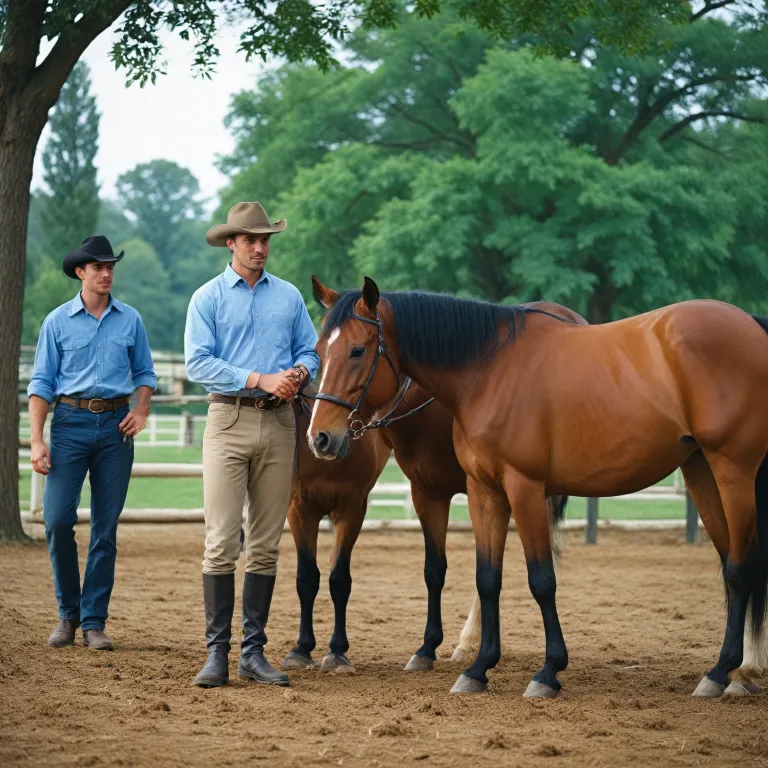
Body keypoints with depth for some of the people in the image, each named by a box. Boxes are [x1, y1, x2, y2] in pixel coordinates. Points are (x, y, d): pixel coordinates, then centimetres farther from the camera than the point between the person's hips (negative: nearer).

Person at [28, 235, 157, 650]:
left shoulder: (130, 319, 7)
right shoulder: (58, 321, 2)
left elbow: (145, 373, 14)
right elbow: (41, 382, 1)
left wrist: (142, 410, -6)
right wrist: (37, 441, -7)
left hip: (115, 427, 1)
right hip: (71, 422, -1)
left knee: (106, 528, 2)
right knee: (57, 519, -8)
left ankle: (94, 621, 9)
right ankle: (68, 612, 10)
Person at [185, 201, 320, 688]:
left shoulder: (290, 297, 12)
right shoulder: (208, 298, 3)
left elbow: (311, 351, 13)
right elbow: (198, 362, -7)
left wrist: (299, 373, -10)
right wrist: (261, 379, -15)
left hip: (279, 424, 3)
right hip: (230, 420, -3)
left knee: (266, 545, 5)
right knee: (222, 541, -8)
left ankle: (254, 651, 11)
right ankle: (217, 652, -5)